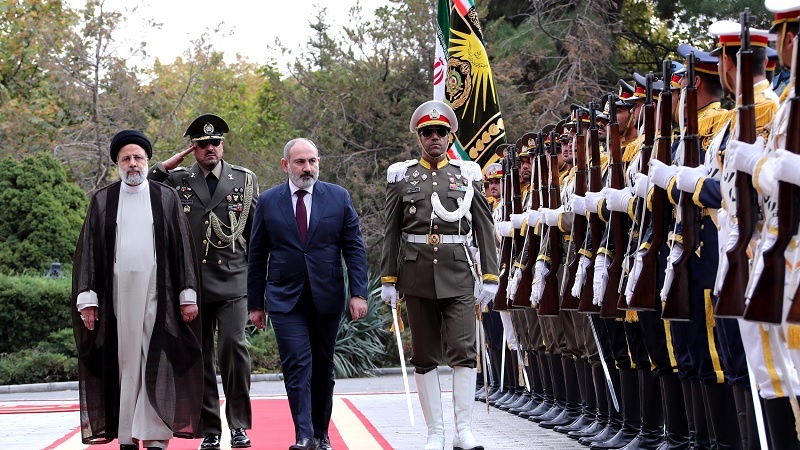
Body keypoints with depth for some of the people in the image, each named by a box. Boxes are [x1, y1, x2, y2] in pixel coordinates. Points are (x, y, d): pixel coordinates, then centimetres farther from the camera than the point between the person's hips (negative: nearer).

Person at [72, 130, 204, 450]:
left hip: (157, 294, 0)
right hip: (116, 294, 0)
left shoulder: (167, 198, 8)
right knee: (123, 363, 1)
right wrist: (87, 298, -1)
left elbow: (182, 248, 6)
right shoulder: (101, 200, 9)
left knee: (156, 365, -3)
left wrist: (188, 294, 0)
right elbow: (89, 251, 7)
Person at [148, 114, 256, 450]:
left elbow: (256, 230, 13)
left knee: (233, 346, -14)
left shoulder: (244, 180, 10)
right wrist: (165, 166, -3)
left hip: (232, 281, -1)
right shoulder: (176, 180, 10)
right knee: (199, 356, 4)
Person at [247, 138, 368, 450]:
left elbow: (354, 248, 2)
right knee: (297, 367, -12)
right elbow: (257, 257, 6)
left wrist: (358, 293, -7)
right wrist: (255, 303, 5)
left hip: (327, 297, 1)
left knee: (323, 369, 10)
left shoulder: (339, 198, 3)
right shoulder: (268, 202, 3)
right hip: (285, 299, -1)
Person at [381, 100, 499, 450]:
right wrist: (388, 280, 4)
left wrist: (490, 277, 1)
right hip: (417, 274, 1)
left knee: (463, 351, -10)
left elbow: (484, 229, 6)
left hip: (458, 275, -1)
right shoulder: (402, 175, 9)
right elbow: (391, 233, 9)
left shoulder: (467, 174, 8)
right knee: (425, 356, 4)